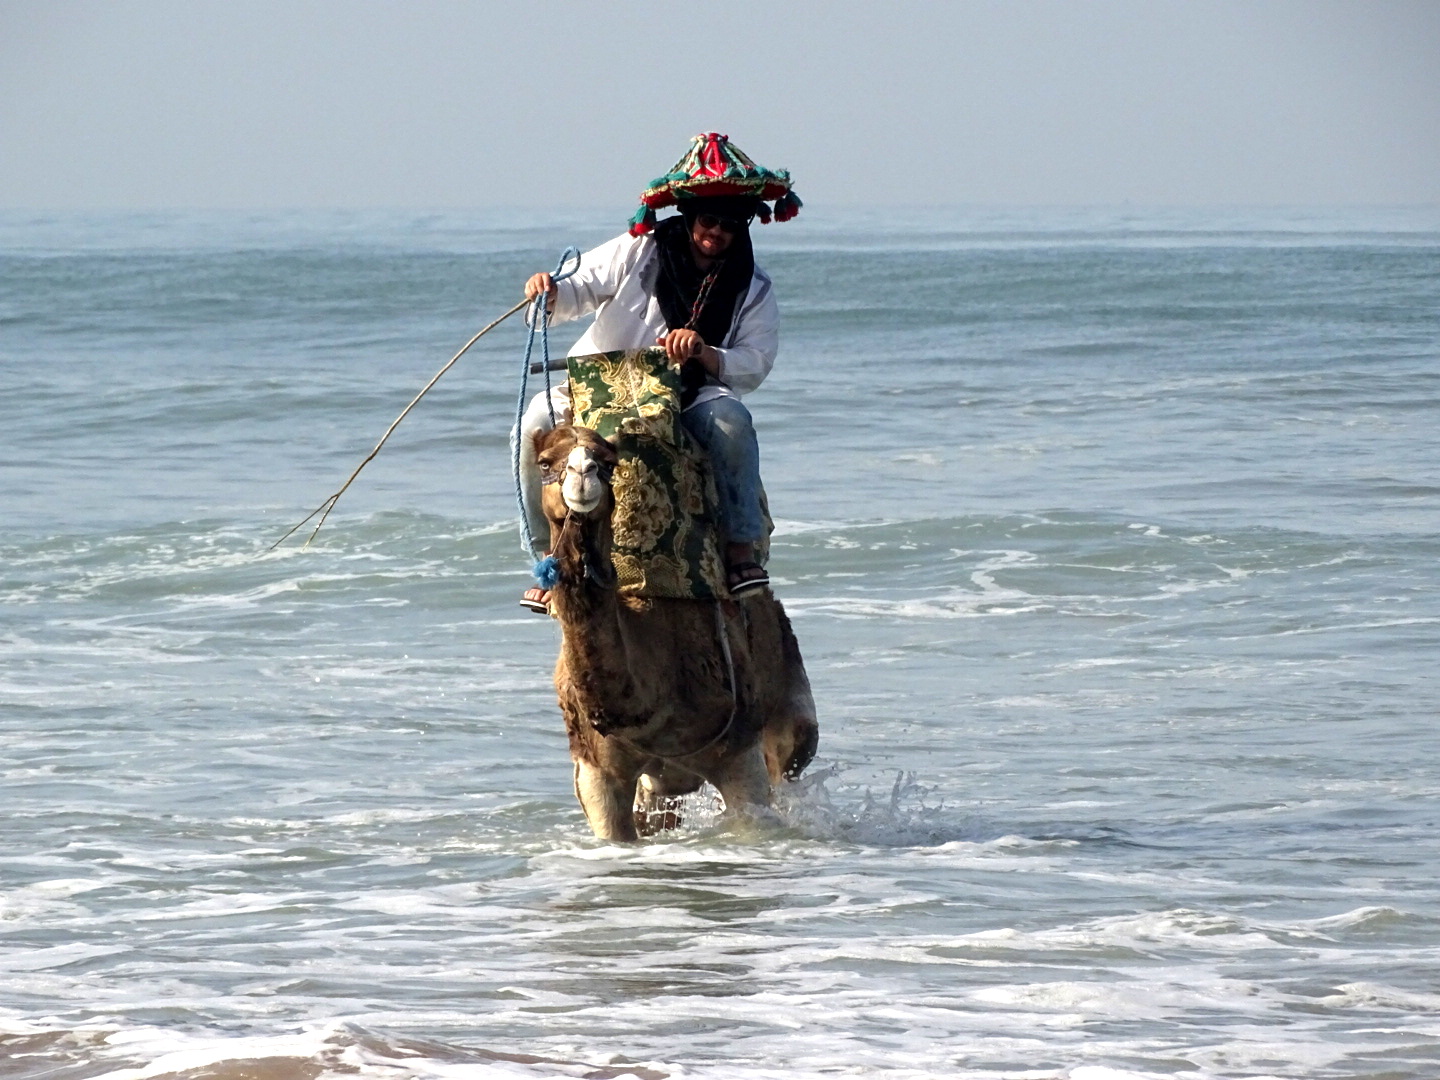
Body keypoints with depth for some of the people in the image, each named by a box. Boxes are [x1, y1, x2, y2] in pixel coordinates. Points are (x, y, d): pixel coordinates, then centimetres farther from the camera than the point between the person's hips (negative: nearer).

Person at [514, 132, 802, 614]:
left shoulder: (752, 289, 6)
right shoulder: (637, 253, 4)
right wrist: (550, 294, -26)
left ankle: (740, 552, -26)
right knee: (537, 424, -27)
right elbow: (580, 290, -1)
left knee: (730, 420, -33)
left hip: (688, 402, 0)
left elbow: (755, 364, -4)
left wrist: (705, 354, -24)